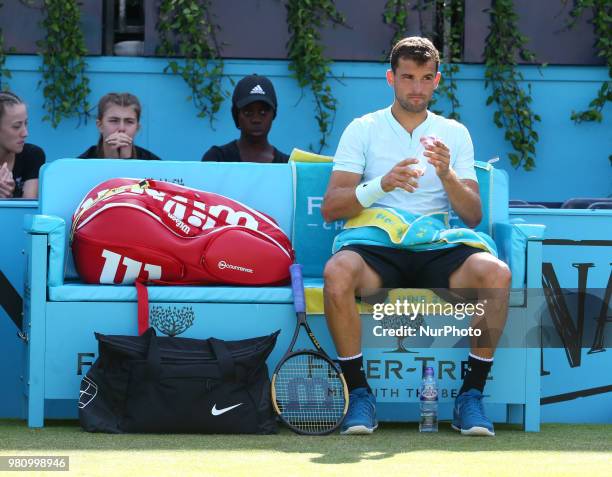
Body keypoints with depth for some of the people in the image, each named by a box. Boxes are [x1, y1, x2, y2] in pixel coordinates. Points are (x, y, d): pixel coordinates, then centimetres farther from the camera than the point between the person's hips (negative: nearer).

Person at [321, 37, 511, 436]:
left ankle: (471, 395, -17)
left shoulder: (455, 133, 15)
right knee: (338, 272, -36)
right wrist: (382, 185, -18)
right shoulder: (362, 130, 10)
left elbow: (474, 216, 6)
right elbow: (330, 208, 0)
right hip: (378, 248, -1)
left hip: (439, 252, 1)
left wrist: (446, 175, -13)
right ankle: (360, 394, -20)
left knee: (495, 273, -31)